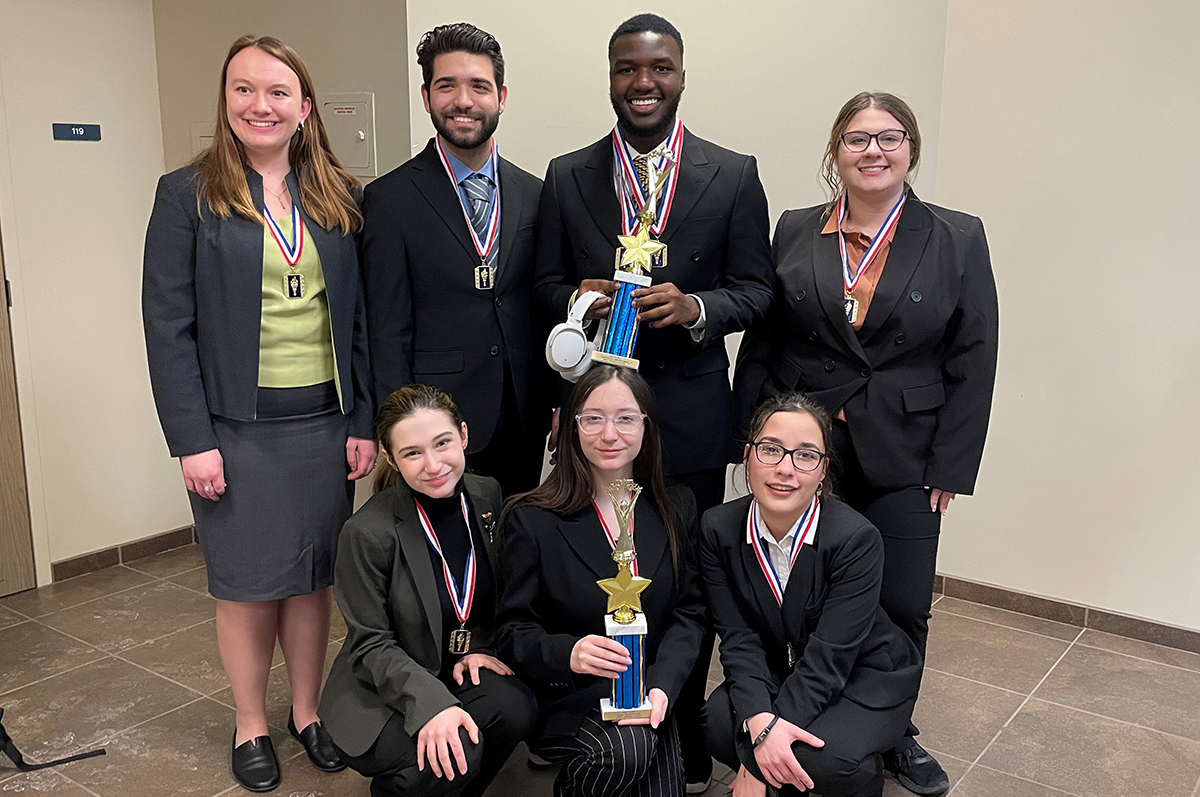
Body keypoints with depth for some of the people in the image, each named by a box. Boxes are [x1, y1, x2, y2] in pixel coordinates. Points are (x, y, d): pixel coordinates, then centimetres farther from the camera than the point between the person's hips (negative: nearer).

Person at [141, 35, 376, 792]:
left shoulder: (340, 198, 6)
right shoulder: (188, 194, -3)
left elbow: (360, 318, 5)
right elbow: (168, 324, -6)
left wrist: (366, 421, 0)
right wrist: (191, 440, -11)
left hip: (324, 423, 3)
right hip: (236, 427, -2)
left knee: (313, 579, 12)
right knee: (248, 585, 10)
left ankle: (308, 712, 31)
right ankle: (252, 725, 29)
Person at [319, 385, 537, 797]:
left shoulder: (488, 496, -4)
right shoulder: (367, 533, -21)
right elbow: (371, 646, -15)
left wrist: (478, 649, -5)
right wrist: (431, 702, -30)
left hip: (459, 672, 5)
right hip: (381, 694, -4)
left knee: (515, 709, -26)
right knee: (455, 750, -31)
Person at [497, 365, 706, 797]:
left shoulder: (677, 508, 6)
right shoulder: (532, 520, -5)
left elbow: (688, 612, 3)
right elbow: (515, 632, -7)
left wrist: (662, 687, -14)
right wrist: (569, 654, -29)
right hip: (564, 697, -2)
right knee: (627, 748, -30)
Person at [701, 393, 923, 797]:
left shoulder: (857, 539, -26)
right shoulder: (719, 529, -13)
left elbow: (829, 656, -28)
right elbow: (738, 638, -14)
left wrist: (758, 756, -32)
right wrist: (760, 721, -34)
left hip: (865, 678, -3)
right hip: (776, 674, 3)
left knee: (828, 757, -31)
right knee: (719, 722, -25)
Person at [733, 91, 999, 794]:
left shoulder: (958, 240, 0)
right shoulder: (795, 234, 4)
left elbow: (973, 363, 0)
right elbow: (760, 346, 6)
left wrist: (950, 468, -4)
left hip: (901, 463, 0)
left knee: (902, 607, 6)